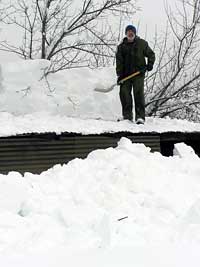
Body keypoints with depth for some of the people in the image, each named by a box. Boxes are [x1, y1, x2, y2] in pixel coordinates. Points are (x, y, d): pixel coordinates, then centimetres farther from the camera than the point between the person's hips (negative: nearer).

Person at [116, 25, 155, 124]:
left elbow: (151, 54, 13)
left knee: (138, 93, -11)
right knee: (124, 93, -3)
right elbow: (119, 61, 6)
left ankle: (140, 117, -13)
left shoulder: (142, 43, 7)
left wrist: (150, 63, -6)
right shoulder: (121, 46, 12)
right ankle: (127, 116, 7)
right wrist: (119, 74, -4)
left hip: (139, 73, -3)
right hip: (126, 74, 3)